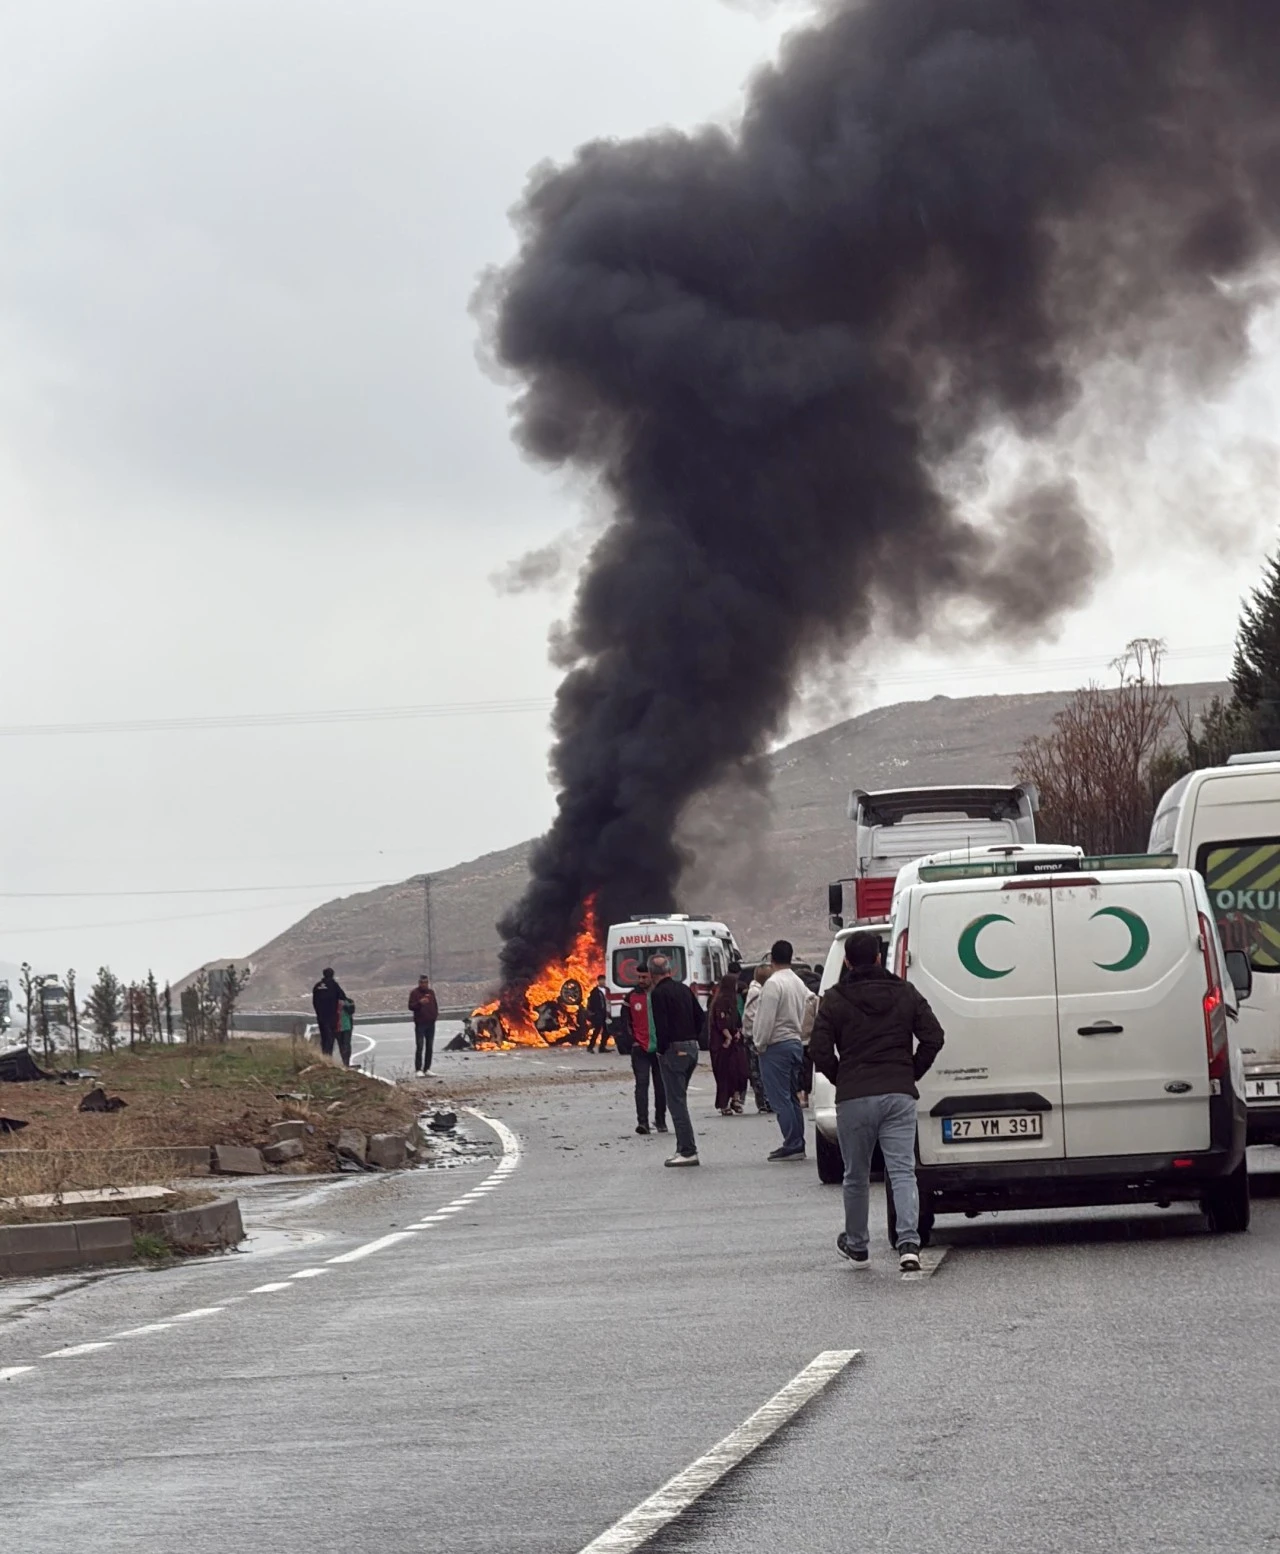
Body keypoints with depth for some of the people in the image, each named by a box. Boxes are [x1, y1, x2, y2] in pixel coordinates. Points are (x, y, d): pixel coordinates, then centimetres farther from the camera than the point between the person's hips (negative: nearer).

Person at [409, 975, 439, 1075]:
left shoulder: (431, 992, 13)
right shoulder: (415, 993, -2)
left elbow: (435, 1004, 22)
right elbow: (411, 1006, -9)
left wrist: (436, 1014, 7)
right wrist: (420, 1003, -26)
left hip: (431, 1023, 5)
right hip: (420, 1023, -5)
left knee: (430, 1047, 6)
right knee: (420, 1047, -9)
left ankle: (427, 1068, 12)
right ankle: (418, 1069, -9)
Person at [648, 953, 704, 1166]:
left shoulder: (658, 993, -11)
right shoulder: (684, 990, 13)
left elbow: (661, 1026, -19)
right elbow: (701, 1018, 15)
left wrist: (661, 1050, -7)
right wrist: (691, 1038, 16)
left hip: (673, 1050, -8)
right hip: (692, 1048, 8)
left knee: (676, 1101, -6)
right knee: (679, 1099, 16)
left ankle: (688, 1151, -10)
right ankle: (684, 1148, 16)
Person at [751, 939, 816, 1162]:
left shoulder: (773, 983, -16)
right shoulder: (798, 983, 13)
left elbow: (767, 1019, -18)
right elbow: (807, 1011, 17)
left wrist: (760, 1044, -8)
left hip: (776, 1046, -9)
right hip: (795, 1043, 9)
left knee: (780, 1098, -7)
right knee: (791, 1097, 14)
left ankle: (792, 1145, -10)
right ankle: (797, 1144, 15)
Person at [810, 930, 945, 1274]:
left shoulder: (835, 1000, 0)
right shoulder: (905, 994, 7)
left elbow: (820, 1051, -5)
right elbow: (933, 1037, 2)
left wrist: (841, 1080, 10)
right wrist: (911, 1074, 12)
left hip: (854, 1098, -1)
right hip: (899, 1094, 1)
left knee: (856, 1176, 13)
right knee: (902, 1170, -4)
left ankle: (856, 1246, 25)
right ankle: (909, 1243, -22)